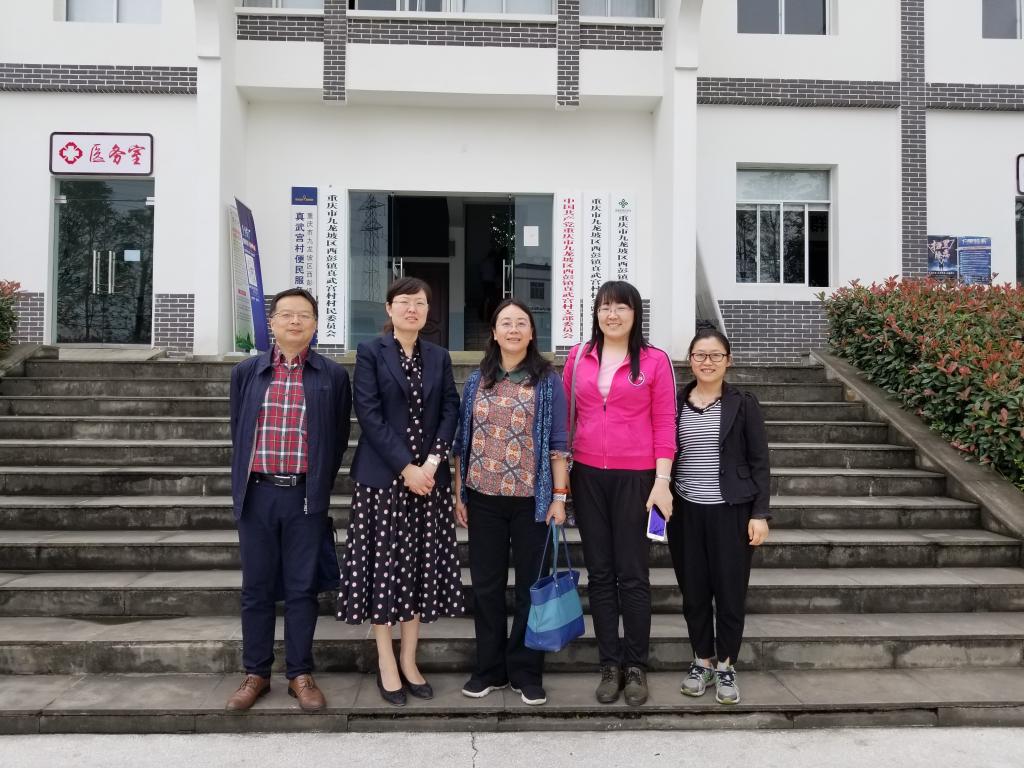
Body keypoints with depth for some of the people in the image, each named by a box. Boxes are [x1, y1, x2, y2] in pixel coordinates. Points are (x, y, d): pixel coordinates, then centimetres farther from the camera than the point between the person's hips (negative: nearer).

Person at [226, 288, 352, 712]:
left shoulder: (333, 375, 2)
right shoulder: (246, 372, 8)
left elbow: (338, 438, 6)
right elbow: (237, 432, 14)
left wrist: (319, 488, 6)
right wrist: (242, 488, 13)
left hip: (305, 497, -1)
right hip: (257, 494, 2)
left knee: (302, 589, 5)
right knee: (256, 588, 9)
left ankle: (300, 674, 17)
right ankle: (255, 674, 22)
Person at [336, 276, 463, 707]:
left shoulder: (438, 357, 11)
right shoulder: (370, 352, -1)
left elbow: (450, 410, 4)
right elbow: (369, 414, -9)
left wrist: (432, 461, -11)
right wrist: (405, 467, -15)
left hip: (430, 477, 4)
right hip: (382, 477, -4)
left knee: (422, 568, 7)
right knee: (384, 566, 1)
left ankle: (409, 660, 20)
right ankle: (386, 664, 14)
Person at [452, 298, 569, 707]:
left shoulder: (547, 380, 0)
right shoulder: (477, 381, 7)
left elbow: (557, 443, -1)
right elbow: (462, 440, 9)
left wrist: (559, 496, -7)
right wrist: (458, 494, 6)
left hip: (531, 500, -2)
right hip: (483, 499, 3)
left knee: (530, 585, 6)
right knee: (486, 585, 9)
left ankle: (526, 672, 20)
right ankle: (489, 668, 24)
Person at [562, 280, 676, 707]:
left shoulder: (654, 361, -2)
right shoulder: (578, 356, 7)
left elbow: (664, 425, -2)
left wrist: (662, 480, -8)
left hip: (635, 476, -3)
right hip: (587, 474, 3)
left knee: (632, 573, 3)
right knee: (599, 572, 8)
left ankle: (636, 666, 16)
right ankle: (610, 665, 19)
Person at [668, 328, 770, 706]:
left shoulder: (743, 404, 0)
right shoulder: (675, 403, 4)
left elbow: (759, 462, -1)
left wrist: (760, 513, -7)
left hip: (731, 511, -2)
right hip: (686, 511, 2)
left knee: (730, 590, 4)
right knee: (693, 591, 9)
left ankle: (726, 667, 21)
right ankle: (702, 662, 26)